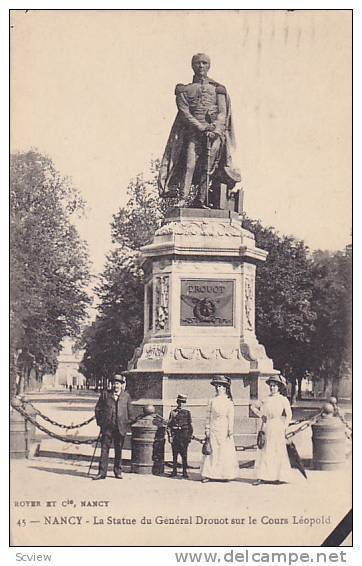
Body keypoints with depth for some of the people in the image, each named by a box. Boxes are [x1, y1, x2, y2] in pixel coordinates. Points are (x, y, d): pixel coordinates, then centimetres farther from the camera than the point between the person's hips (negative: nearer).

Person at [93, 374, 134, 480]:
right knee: (104, 449, -3)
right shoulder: (105, 394, 6)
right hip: (107, 427, -1)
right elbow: (98, 409, 8)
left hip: (121, 427, 1)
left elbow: (129, 411, 13)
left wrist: (128, 423, 6)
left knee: (118, 450, 8)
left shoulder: (126, 396, 9)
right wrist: (100, 422, 2)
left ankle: (118, 471, 18)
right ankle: (102, 472, -2)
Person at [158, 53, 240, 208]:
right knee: (190, 164, -15)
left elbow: (223, 112, 8)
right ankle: (183, 199, -19)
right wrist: (202, 126, -12)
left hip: (215, 132, 1)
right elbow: (184, 112, 1)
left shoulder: (217, 88, 18)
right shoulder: (184, 89, 14)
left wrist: (215, 128, -10)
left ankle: (201, 200, -4)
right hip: (193, 131, -1)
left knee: (208, 167, -6)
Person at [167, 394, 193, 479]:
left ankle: (184, 472, 3)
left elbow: (190, 426, 8)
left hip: (184, 436, -1)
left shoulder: (187, 413, 7)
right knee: (174, 455, 5)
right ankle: (174, 471, 13)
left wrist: (190, 437, 1)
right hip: (175, 436, 1)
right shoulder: (173, 412, 7)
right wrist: (170, 436, -2)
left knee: (184, 455, -2)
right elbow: (169, 425, 6)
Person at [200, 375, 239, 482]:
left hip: (224, 430, -1)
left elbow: (231, 417, -1)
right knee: (212, 451, -2)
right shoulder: (212, 401, 8)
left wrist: (230, 430, -8)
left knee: (225, 451, 1)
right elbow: (208, 416, 8)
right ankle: (207, 474, -3)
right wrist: (207, 429, 2)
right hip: (213, 429, 1)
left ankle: (226, 474, 6)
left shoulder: (228, 402, 3)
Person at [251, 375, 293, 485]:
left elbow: (289, 415, -6)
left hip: (277, 429, -4)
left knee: (278, 451, -2)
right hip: (266, 428, 4)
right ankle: (262, 477, 0)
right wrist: (260, 415, 11)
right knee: (263, 452, 0)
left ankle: (281, 477, 4)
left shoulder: (283, 399, 0)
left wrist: (284, 428, -11)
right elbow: (253, 406, 23)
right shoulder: (266, 399, 11)